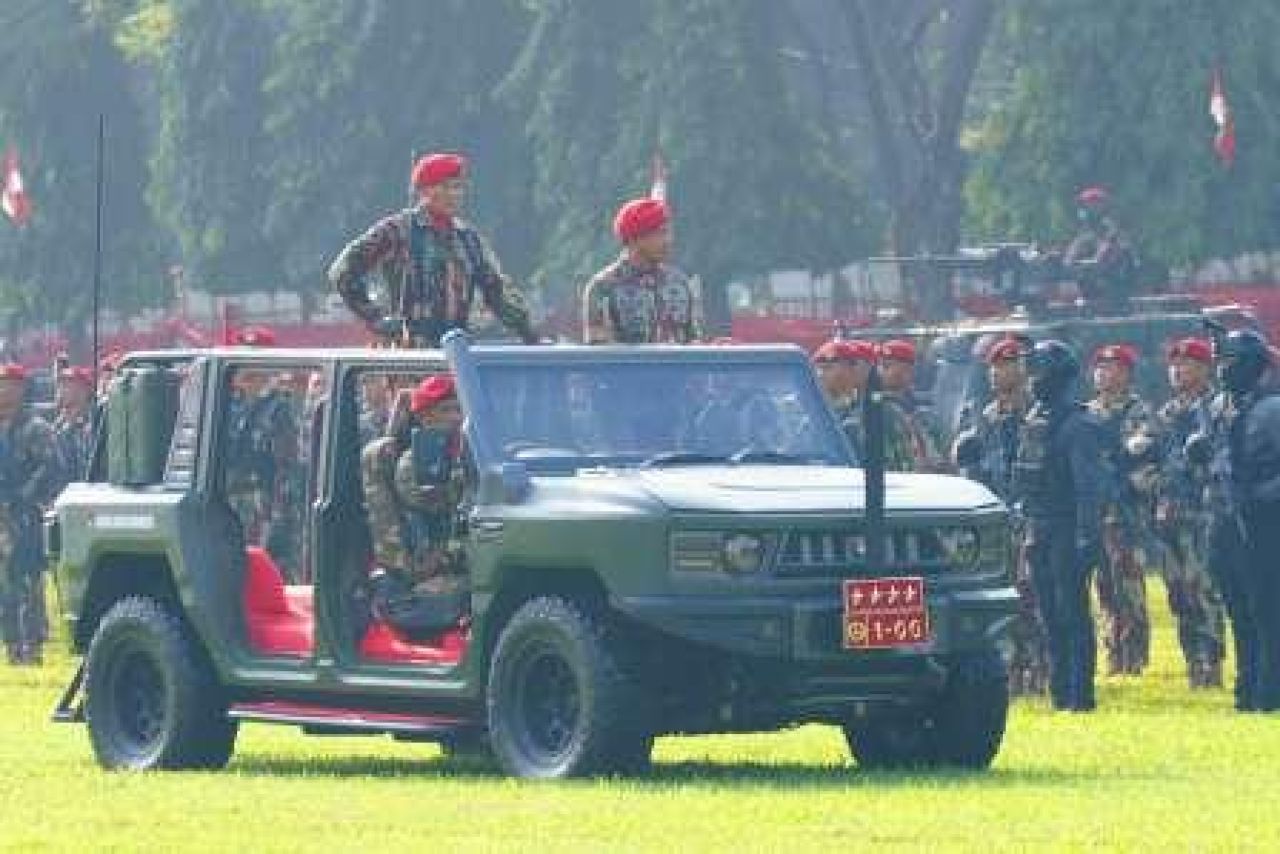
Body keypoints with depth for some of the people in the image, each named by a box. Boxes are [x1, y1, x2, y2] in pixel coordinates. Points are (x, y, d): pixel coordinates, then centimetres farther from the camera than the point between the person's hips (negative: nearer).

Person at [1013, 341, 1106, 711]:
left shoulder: (1077, 425, -11)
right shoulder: (1033, 421, 13)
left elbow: (1088, 484, -16)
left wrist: (1087, 535, -21)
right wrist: (1024, 519, 15)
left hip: (1068, 531, -8)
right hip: (1039, 531, 8)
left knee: (1073, 611, -6)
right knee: (1050, 613, 10)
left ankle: (1080, 692, -5)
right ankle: (1059, 689, 15)